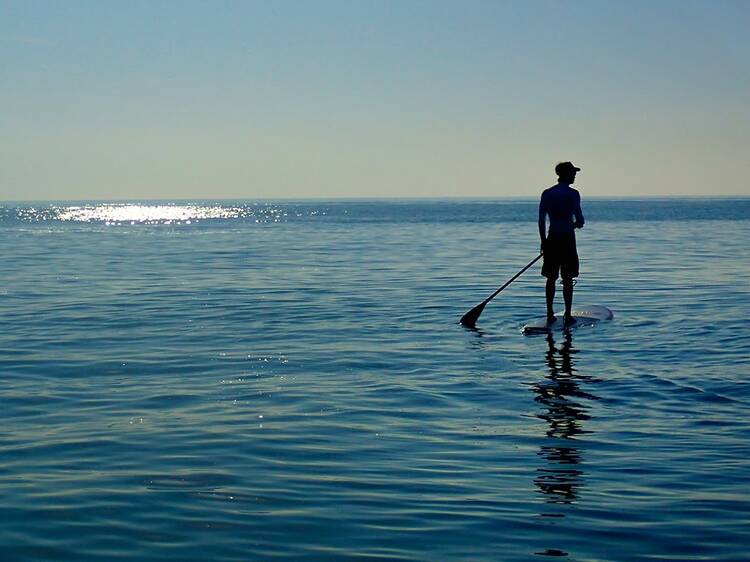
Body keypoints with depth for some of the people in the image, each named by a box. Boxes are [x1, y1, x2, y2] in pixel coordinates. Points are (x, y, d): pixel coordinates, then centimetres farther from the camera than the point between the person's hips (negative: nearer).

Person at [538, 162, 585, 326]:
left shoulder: (546, 194, 4)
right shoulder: (572, 194, -8)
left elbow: (541, 220, 4)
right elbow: (579, 219, -13)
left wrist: (543, 240, 12)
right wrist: (577, 224, 11)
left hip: (552, 239, 4)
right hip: (567, 239, -4)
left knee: (551, 278, 10)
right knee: (568, 279, 2)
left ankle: (550, 314, 10)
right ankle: (568, 316, 2)